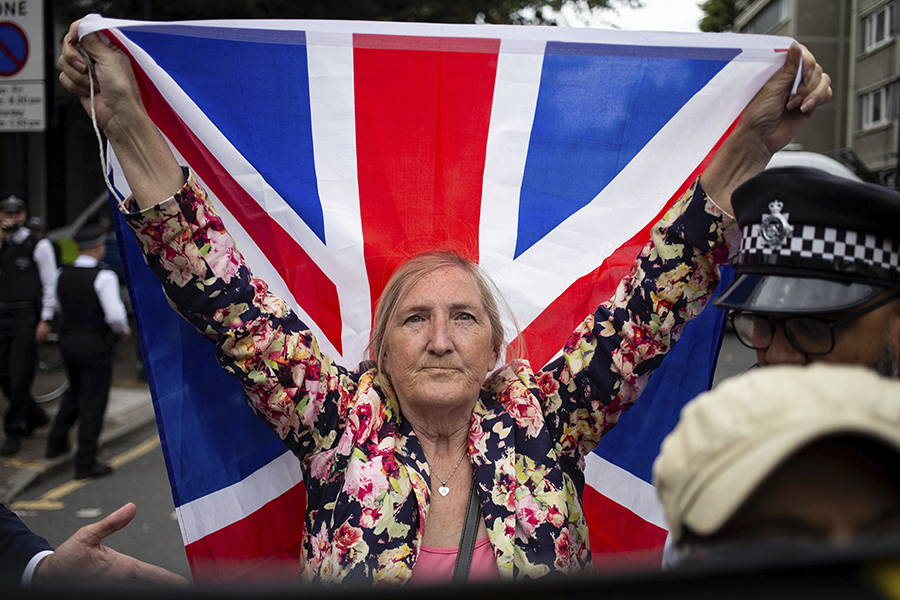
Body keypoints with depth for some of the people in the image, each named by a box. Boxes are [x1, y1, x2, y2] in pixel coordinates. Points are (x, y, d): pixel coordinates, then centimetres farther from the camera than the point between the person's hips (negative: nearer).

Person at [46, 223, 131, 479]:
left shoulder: (63, 274, 2)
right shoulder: (104, 277, -19)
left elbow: (62, 309, 14)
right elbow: (115, 315, -21)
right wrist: (123, 330, -1)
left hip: (68, 340, 7)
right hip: (95, 346, -7)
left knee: (75, 391, 28)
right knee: (92, 402, 1)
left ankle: (56, 442, 30)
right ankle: (85, 463, 6)